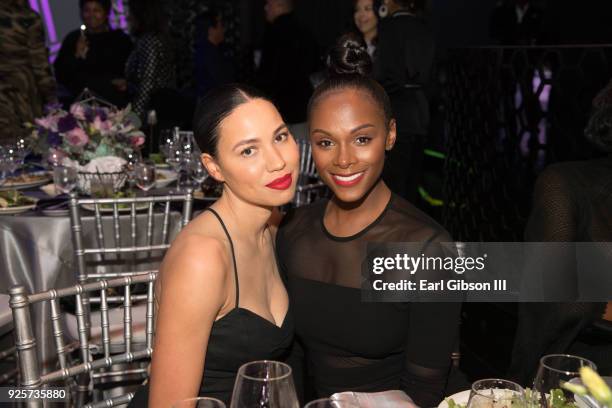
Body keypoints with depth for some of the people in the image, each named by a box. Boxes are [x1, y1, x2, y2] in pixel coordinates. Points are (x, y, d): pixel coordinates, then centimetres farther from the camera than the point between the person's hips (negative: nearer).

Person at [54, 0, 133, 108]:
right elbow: (60, 76, 4)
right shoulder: (72, 39, 8)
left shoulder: (121, 39, 6)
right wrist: (77, 57, -10)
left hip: (116, 104, 0)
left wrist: (126, 82, -9)